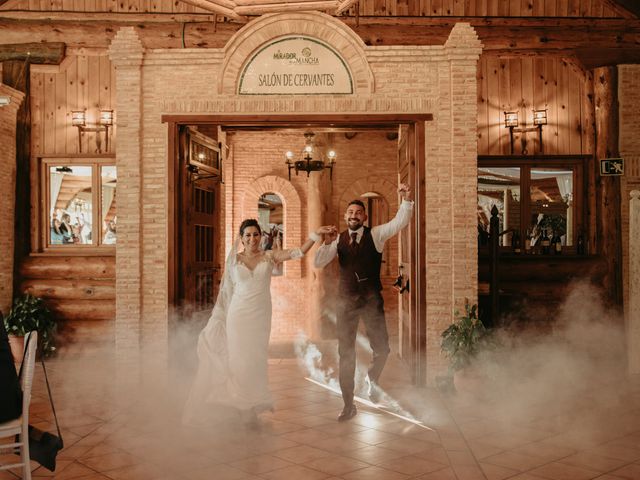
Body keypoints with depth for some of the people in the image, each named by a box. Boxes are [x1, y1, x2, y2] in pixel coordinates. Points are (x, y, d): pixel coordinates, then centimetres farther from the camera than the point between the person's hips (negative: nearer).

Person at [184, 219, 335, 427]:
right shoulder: (234, 259, 2)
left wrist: (316, 234, -22)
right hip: (239, 315, 0)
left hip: (261, 316, 0)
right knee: (240, 360, 3)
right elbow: (227, 289, 7)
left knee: (257, 361, 7)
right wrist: (218, 317, 8)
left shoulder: (269, 256, 1)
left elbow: (299, 252, -10)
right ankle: (245, 410, 16)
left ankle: (254, 406, 22)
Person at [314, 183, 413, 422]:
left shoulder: (375, 234, -1)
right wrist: (326, 243, -19)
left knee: (381, 348, -1)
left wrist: (405, 199, -30)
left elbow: (400, 222, -15)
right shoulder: (338, 240, 5)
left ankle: (372, 379, 35)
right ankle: (349, 404, 20)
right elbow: (318, 263, -2)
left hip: (371, 299, -2)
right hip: (346, 300, 2)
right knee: (345, 353, 6)